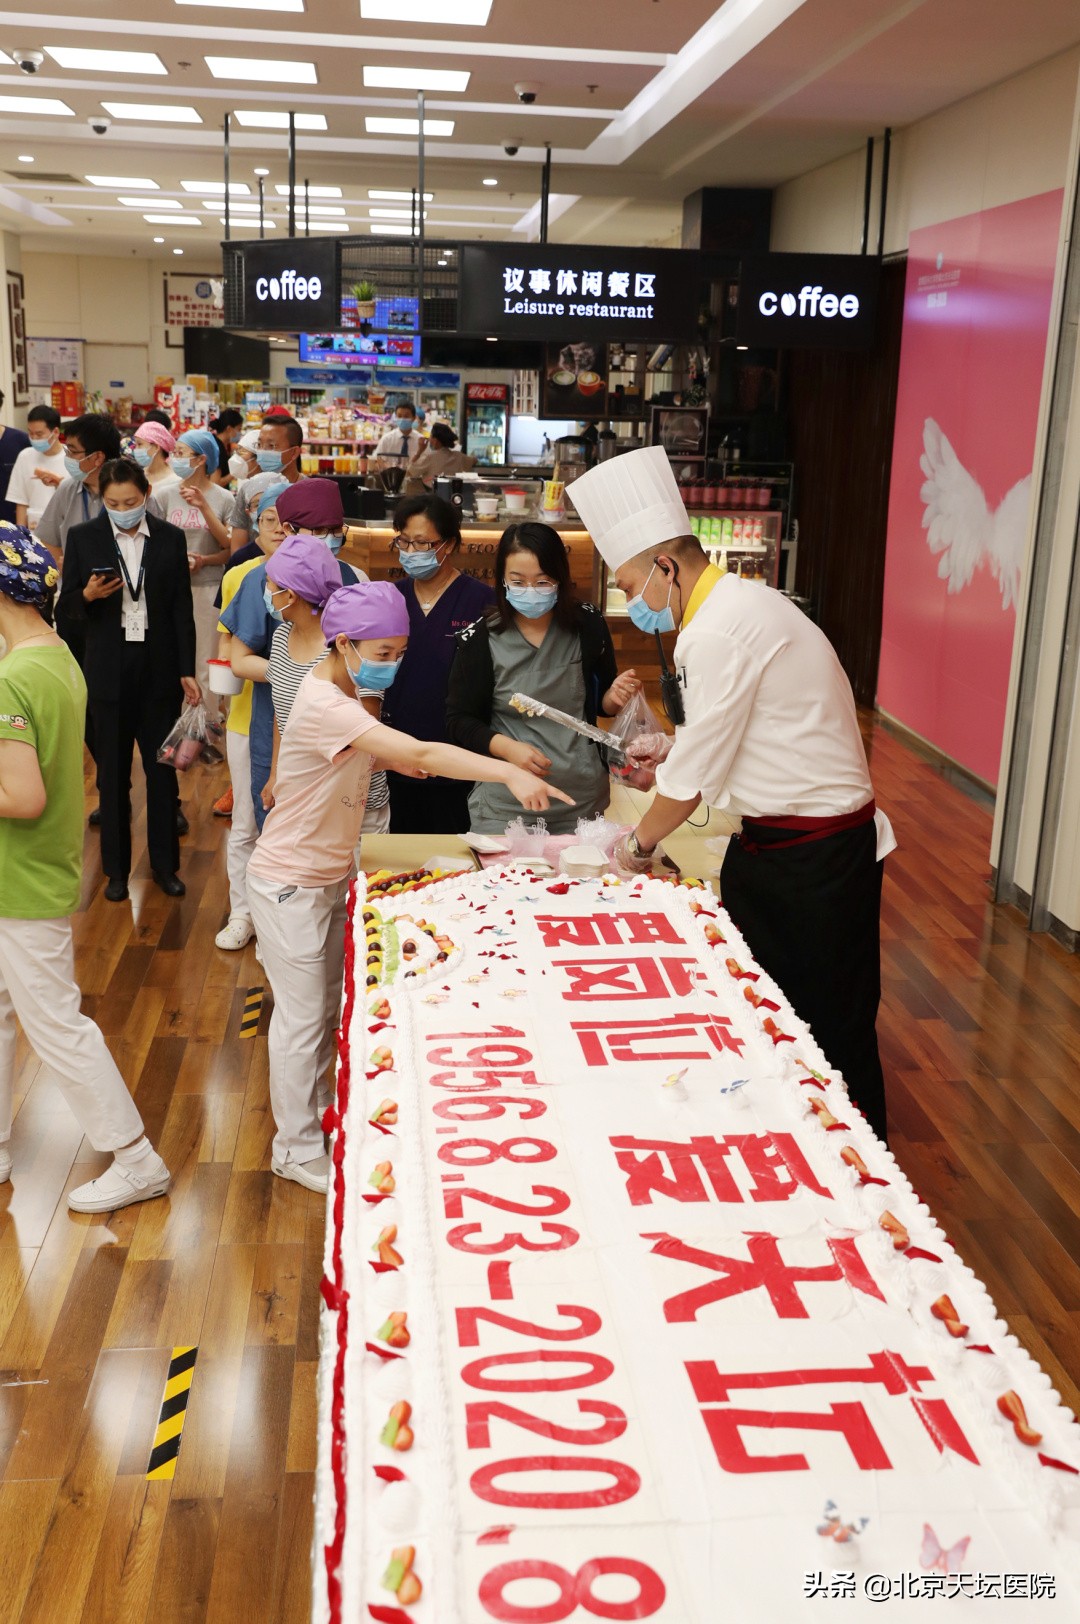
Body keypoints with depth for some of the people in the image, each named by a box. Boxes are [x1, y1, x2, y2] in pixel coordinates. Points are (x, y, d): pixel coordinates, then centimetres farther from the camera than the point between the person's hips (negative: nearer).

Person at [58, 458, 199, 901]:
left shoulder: (170, 538, 0)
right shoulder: (83, 538, -1)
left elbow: (182, 609, 2)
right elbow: (67, 606, 2)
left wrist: (187, 671, -1)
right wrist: (89, 594, -21)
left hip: (159, 669, 0)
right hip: (109, 670, 0)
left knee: (163, 769, 8)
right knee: (112, 774, 9)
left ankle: (164, 864, 21)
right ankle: (116, 868, 21)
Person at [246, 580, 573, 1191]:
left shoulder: (344, 693, 2)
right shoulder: (323, 705, -30)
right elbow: (420, 754, -41)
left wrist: (385, 756, 0)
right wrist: (510, 772, -47)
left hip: (332, 874, 9)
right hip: (290, 883, -9)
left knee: (329, 1005, 19)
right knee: (302, 1017, 3)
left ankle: (316, 1114, 37)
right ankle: (296, 1148, 19)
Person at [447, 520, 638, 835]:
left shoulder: (588, 625, -5)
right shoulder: (479, 640, -10)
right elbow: (459, 720, -3)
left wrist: (614, 697, -13)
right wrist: (507, 748, -19)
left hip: (582, 799, 2)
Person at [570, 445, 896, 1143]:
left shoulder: (718, 632, -22)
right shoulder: (741, 601, 10)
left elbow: (696, 773, -17)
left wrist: (641, 843, -1)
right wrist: (675, 745, 10)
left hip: (814, 853, -10)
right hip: (780, 842, 10)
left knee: (832, 1031, 2)